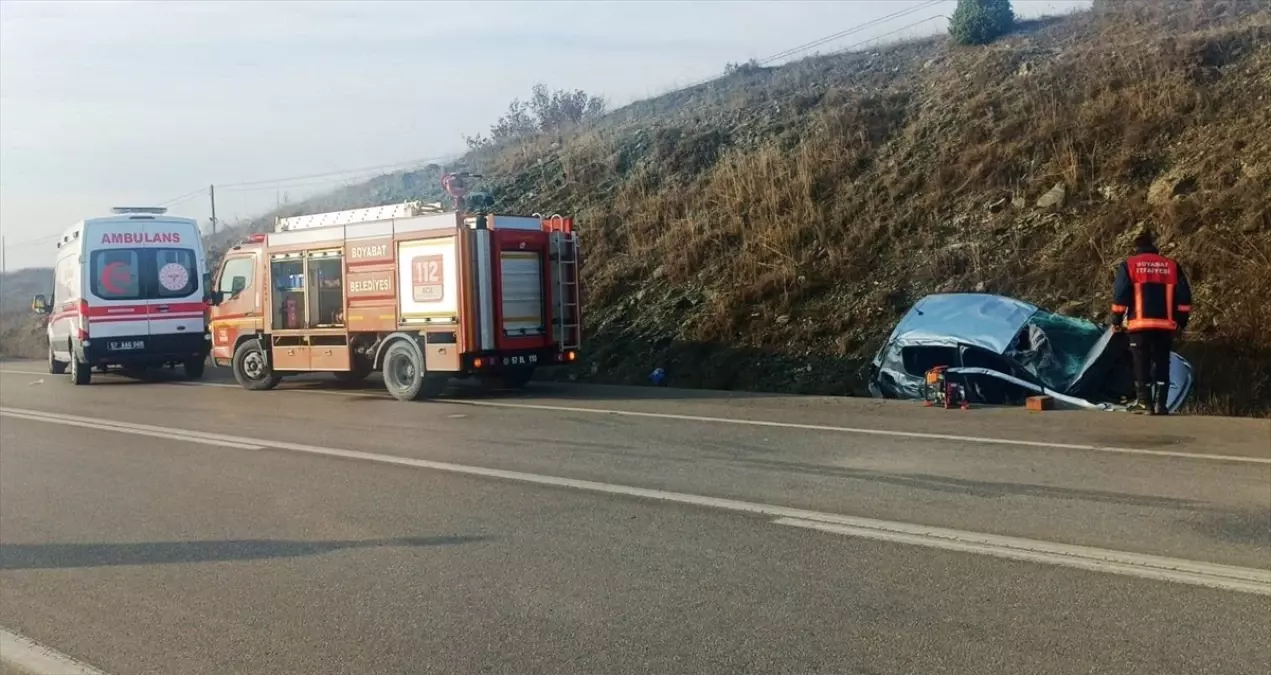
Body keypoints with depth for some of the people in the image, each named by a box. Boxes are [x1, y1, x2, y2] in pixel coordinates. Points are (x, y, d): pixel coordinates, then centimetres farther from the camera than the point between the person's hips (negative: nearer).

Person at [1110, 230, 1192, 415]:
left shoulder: (1129, 265, 2)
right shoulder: (1172, 266, 11)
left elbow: (1120, 295, -4)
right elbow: (1184, 298, 9)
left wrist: (1116, 320, 3)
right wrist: (1181, 322, 15)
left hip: (1141, 323, -2)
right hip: (1165, 324, 2)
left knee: (1142, 362, 3)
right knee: (1162, 362, 8)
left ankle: (1144, 401, 0)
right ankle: (1160, 403, 4)